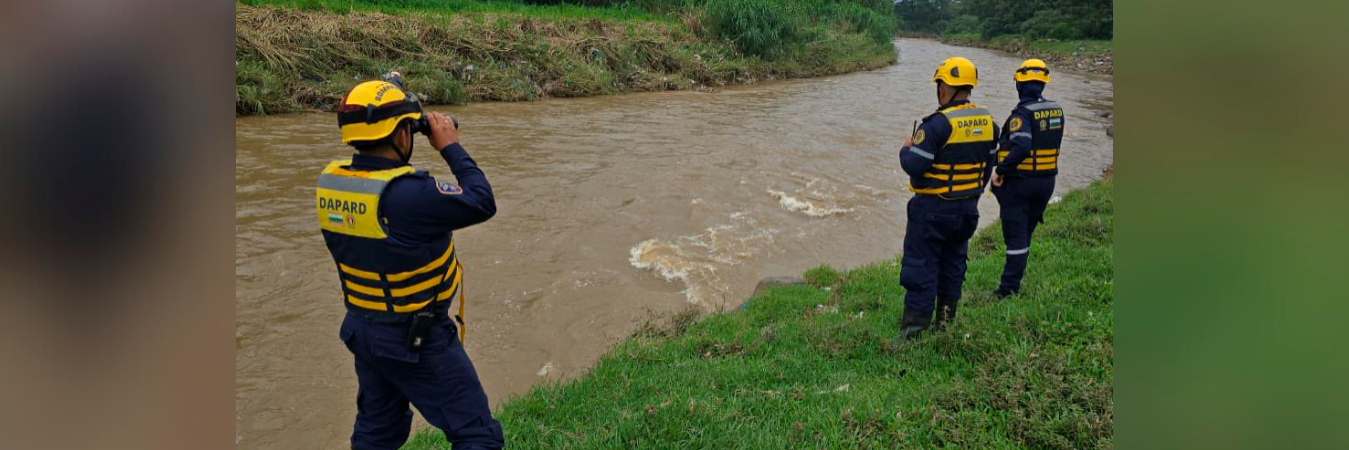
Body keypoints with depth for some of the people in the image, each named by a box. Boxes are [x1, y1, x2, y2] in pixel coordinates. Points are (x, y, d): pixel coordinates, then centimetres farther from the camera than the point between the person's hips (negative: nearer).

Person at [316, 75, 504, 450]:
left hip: (362, 329, 9)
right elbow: (482, 204, -18)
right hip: (417, 337, -8)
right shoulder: (407, 192, -28)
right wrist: (450, 146, -9)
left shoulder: (331, 181, -4)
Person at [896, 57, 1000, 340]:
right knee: (953, 262, 20)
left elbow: (914, 166, -21)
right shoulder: (988, 122, 4)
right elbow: (988, 164, 12)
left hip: (933, 209, -7)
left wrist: (905, 150, 0)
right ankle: (946, 320, 30)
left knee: (921, 266, 0)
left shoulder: (938, 123, -21)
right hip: (968, 207, 7)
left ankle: (914, 330, 3)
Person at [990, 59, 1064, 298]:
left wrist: (1000, 171, -22)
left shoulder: (1022, 113, -18)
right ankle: (1013, 283, 27)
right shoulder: (1056, 110, 6)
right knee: (1025, 235, 18)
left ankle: (1009, 290, 5)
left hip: (1019, 182, -7)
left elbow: (1021, 148, -30)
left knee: (1015, 238, 0)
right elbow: (1050, 143, 12)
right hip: (1046, 181, 7)